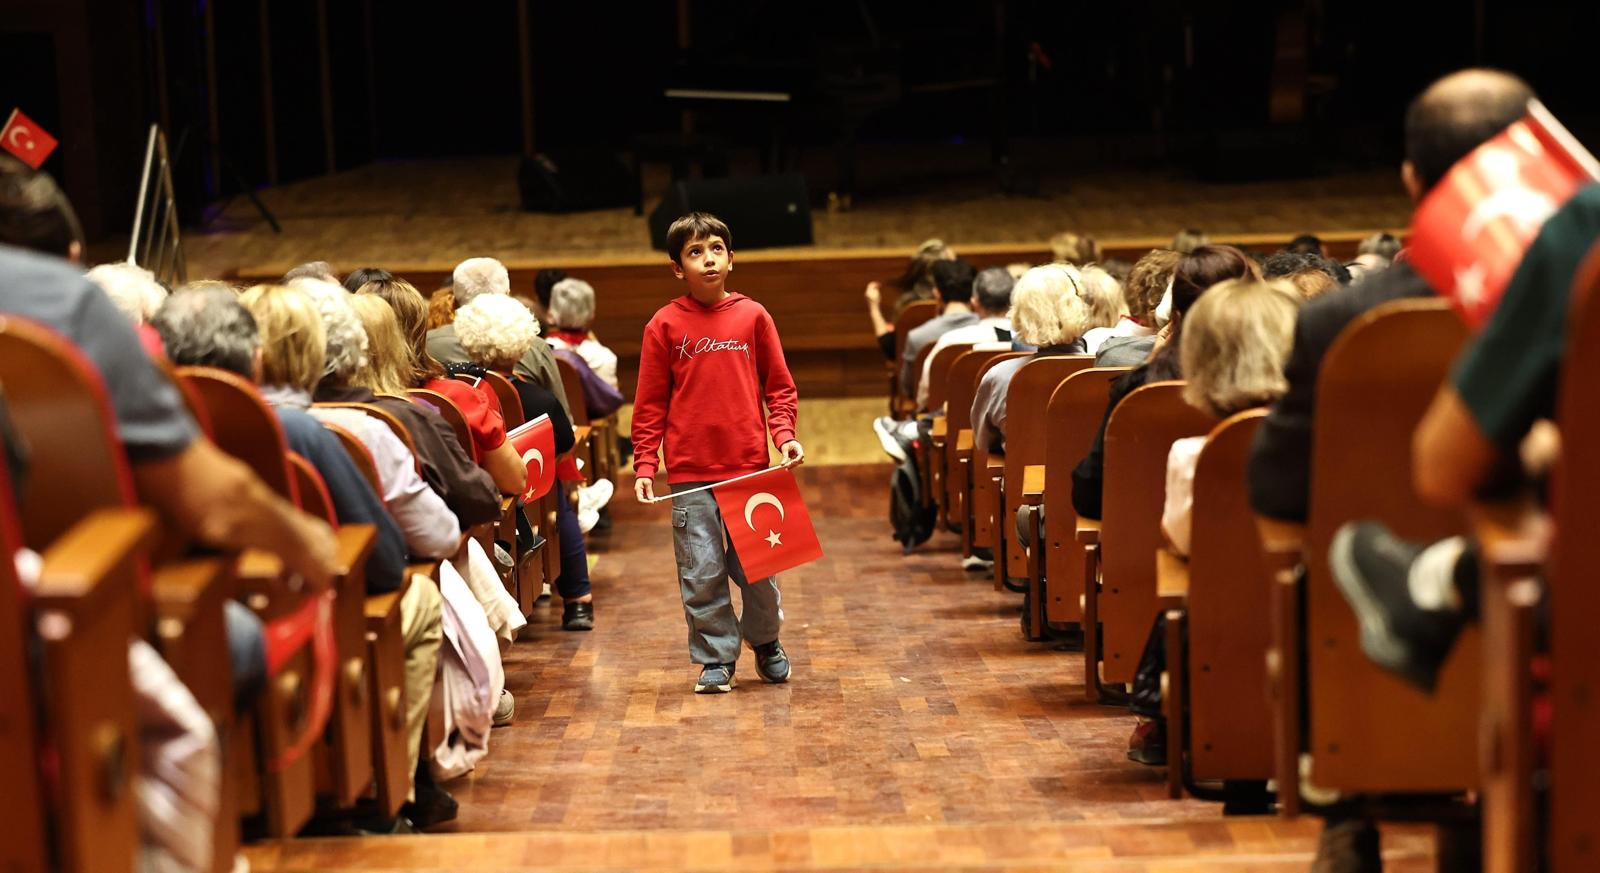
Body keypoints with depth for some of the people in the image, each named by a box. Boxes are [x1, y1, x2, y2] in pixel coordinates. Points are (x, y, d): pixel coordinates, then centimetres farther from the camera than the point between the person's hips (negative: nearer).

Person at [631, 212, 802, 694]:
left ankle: (765, 641, 31)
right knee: (701, 572, 1)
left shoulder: (753, 316, 3)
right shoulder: (665, 324, 1)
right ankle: (716, 659, 15)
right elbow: (650, 404, 3)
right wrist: (644, 465, -3)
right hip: (690, 473, -1)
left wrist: (784, 435, -7)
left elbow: (779, 386, 8)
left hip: (750, 468, 1)